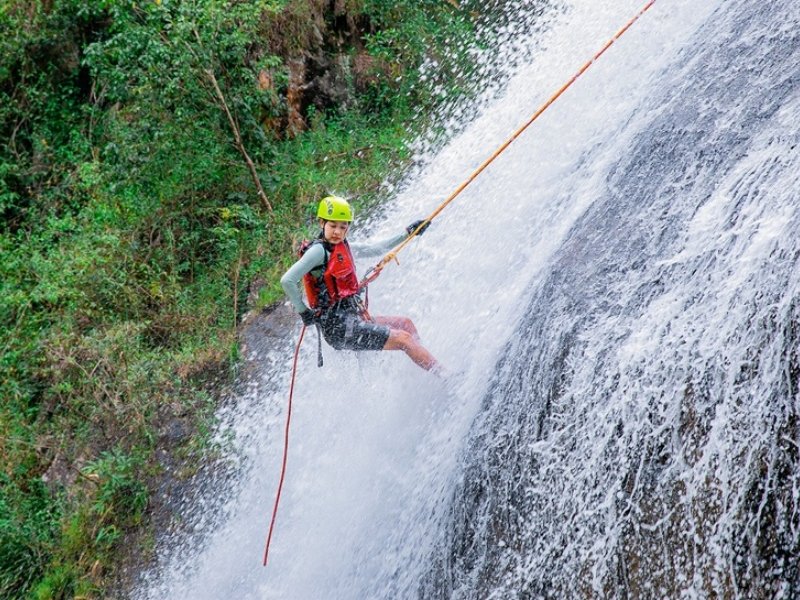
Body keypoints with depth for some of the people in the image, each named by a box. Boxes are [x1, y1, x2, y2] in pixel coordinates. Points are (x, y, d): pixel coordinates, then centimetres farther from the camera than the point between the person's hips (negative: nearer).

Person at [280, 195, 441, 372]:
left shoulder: (342, 247, 11)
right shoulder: (318, 250, -14)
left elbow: (375, 249, 24)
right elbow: (287, 280, -21)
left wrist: (408, 233, 25)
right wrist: (303, 312, -14)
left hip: (352, 319, 10)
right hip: (340, 328, -10)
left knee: (406, 323, 19)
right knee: (404, 339, -9)